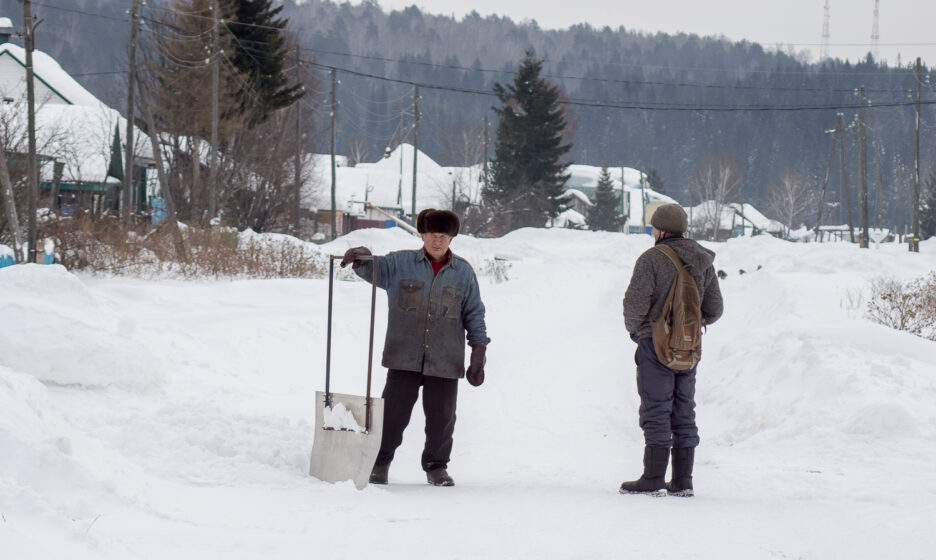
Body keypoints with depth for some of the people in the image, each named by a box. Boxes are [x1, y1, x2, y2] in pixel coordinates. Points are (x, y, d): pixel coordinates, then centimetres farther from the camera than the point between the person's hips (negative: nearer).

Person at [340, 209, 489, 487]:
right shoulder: (400, 264, 7)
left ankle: (436, 466, 20)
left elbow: (474, 314, 12)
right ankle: (380, 462, 14)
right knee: (393, 412, 0)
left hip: (445, 361, 1)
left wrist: (479, 353, 8)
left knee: (442, 416, 4)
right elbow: (372, 268, -1)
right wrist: (361, 256, -25)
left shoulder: (463, 272, 9)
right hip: (404, 359, -1)